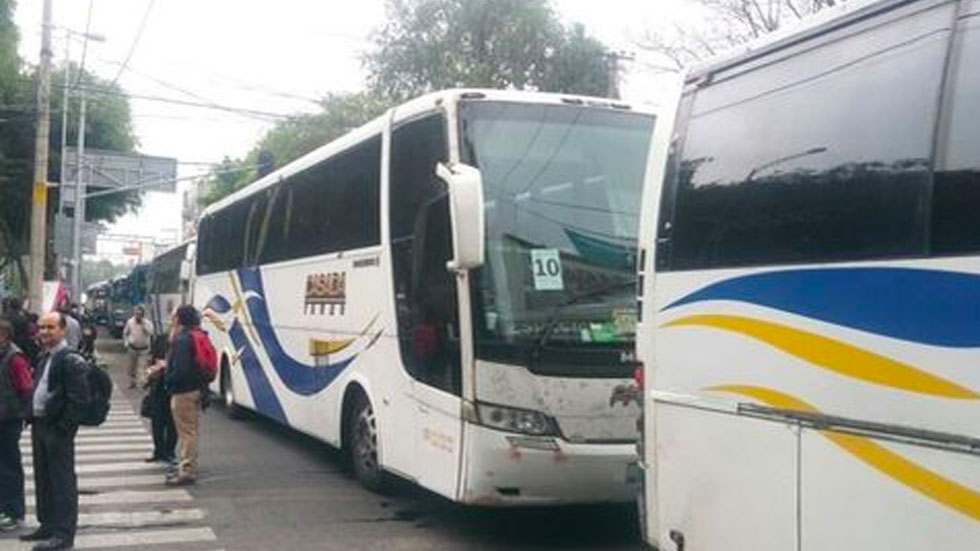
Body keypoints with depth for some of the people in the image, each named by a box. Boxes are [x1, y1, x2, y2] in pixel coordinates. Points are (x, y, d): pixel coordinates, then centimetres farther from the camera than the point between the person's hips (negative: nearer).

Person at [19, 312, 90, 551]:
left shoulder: (71, 360, -15)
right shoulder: (43, 357, 13)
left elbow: (78, 399, -19)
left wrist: (63, 428, -19)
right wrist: (33, 419, 11)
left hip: (58, 430, -9)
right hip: (39, 425, 9)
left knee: (62, 481, -2)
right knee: (43, 480, 17)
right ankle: (48, 525, 30)